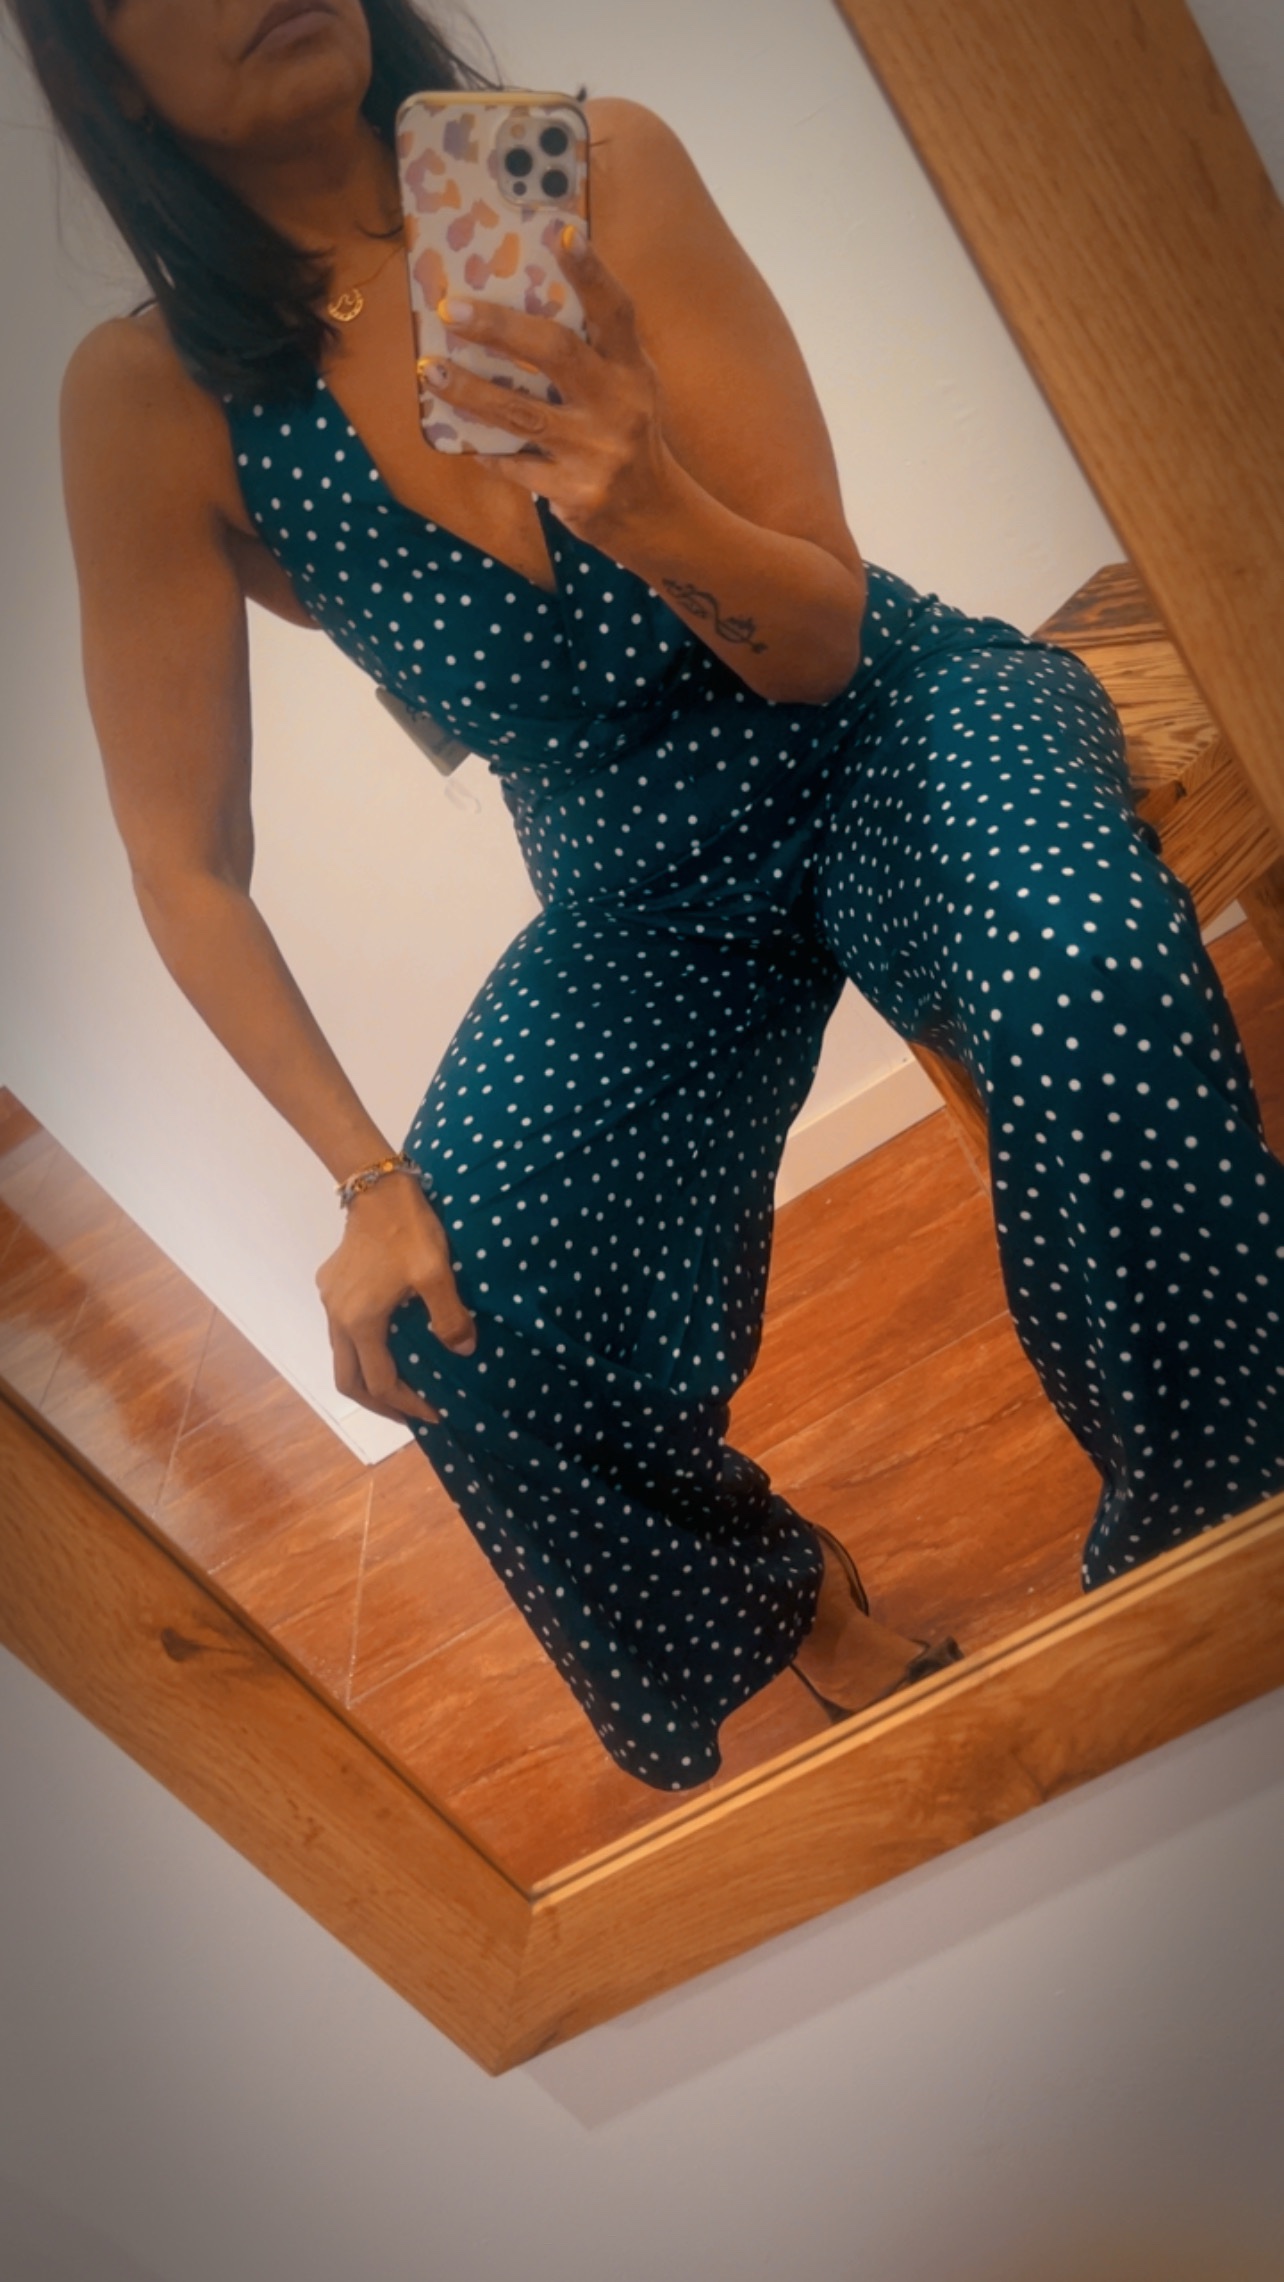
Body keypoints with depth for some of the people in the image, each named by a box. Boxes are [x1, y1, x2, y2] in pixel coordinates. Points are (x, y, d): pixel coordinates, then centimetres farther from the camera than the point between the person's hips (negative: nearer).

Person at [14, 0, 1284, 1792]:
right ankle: (793, 1607, 12)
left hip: (896, 734, -1)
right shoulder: (153, 401, -12)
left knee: (1079, 964, -36)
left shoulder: (595, 168, -15)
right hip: (638, 888, 2)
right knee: (465, 1340, -21)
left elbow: (822, 643, -15)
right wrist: (366, 1177, -17)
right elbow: (186, 861, -7)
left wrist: (652, 509, -37)